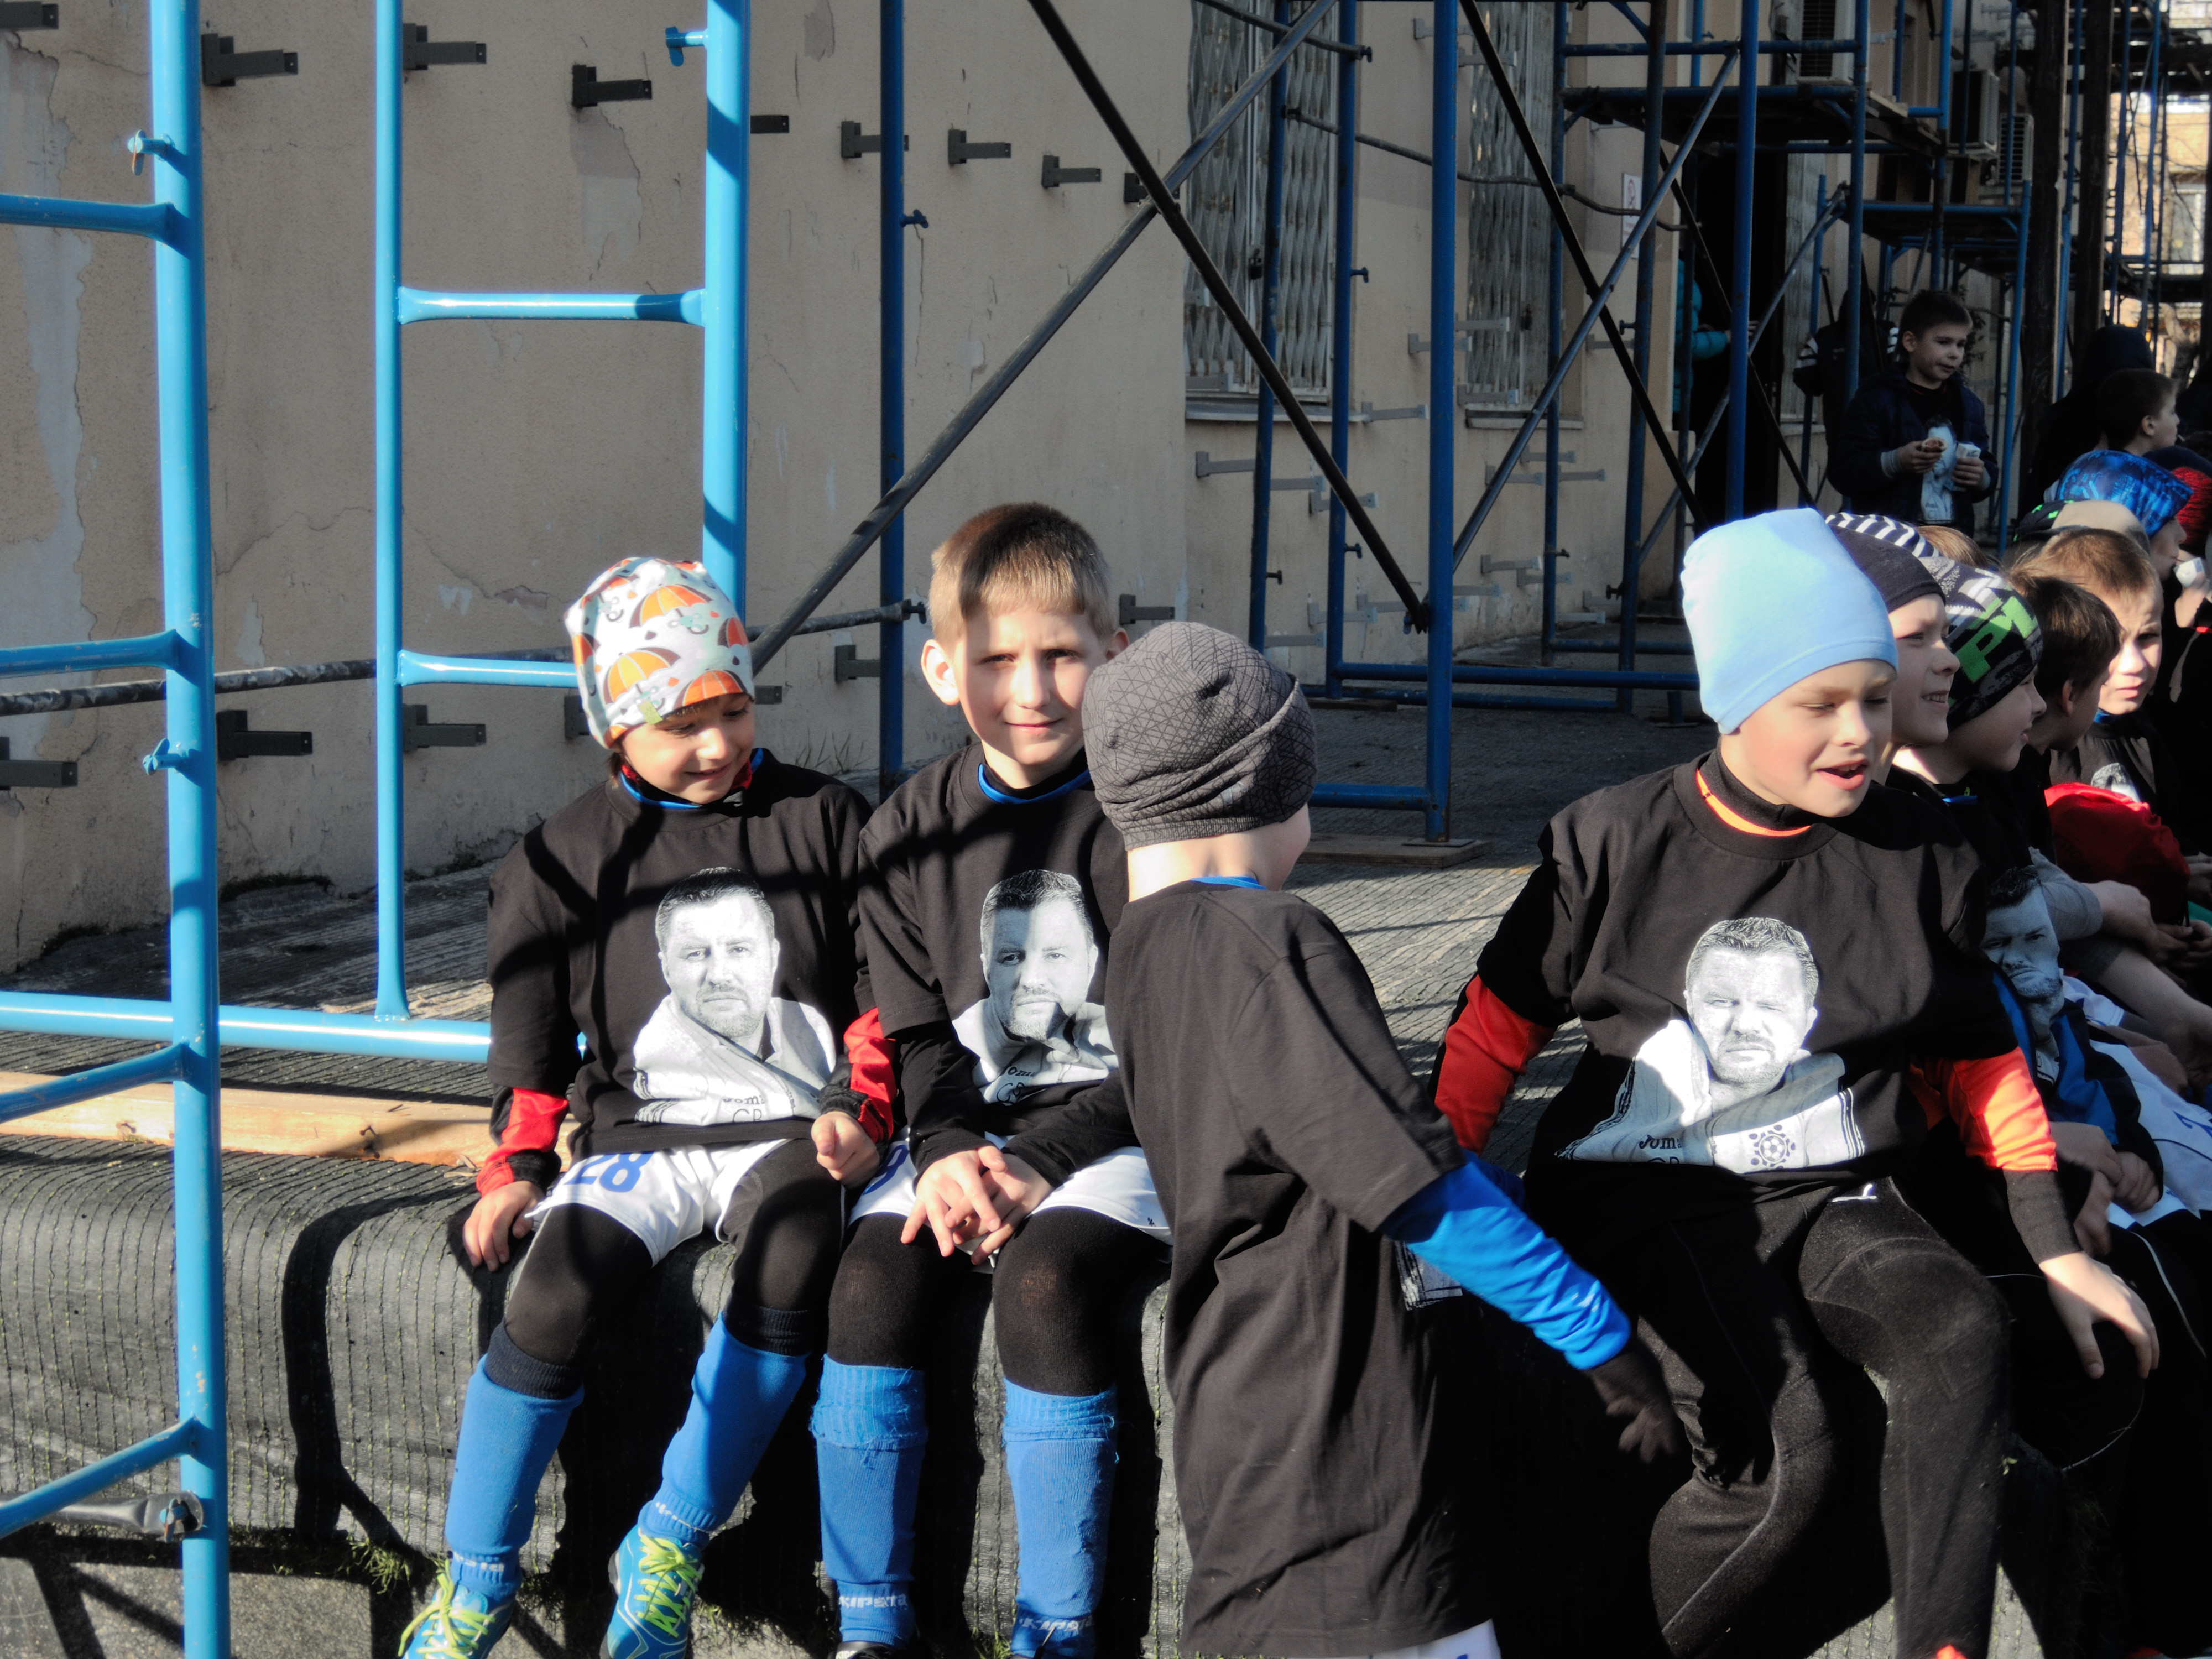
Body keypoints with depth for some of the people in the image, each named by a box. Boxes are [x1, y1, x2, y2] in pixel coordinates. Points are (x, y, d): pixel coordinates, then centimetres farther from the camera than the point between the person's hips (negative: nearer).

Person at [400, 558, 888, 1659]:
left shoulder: (824, 824, 7)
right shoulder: (565, 859, 6)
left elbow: (884, 989, 11)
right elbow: (530, 1038, 11)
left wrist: (858, 1109, -2)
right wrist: (518, 1168, -1)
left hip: (789, 1128, 0)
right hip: (640, 1131, 1)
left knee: (792, 1257, -33)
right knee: (555, 1293, -27)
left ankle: (665, 1555, -18)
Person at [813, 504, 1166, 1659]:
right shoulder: (912, 830, 7)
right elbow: (917, 1033, 8)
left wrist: (1041, 1161, -16)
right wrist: (945, 1151, -11)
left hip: (1120, 1131, -4)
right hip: (967, 1129, 4)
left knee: (1042, 1277, -31)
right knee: (873, 1273, -23)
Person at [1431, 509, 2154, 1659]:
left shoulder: (1920, 859, 5)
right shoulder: (1615, 843, -2)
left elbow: (1979, 1064, 16)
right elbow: (1499, 1023, 6)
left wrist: (2056, 1249, 13)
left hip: (1836, 1198, 3)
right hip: (1646, 1200, -3)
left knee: (1966, 1339, -31)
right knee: (1790, 1454, -27)